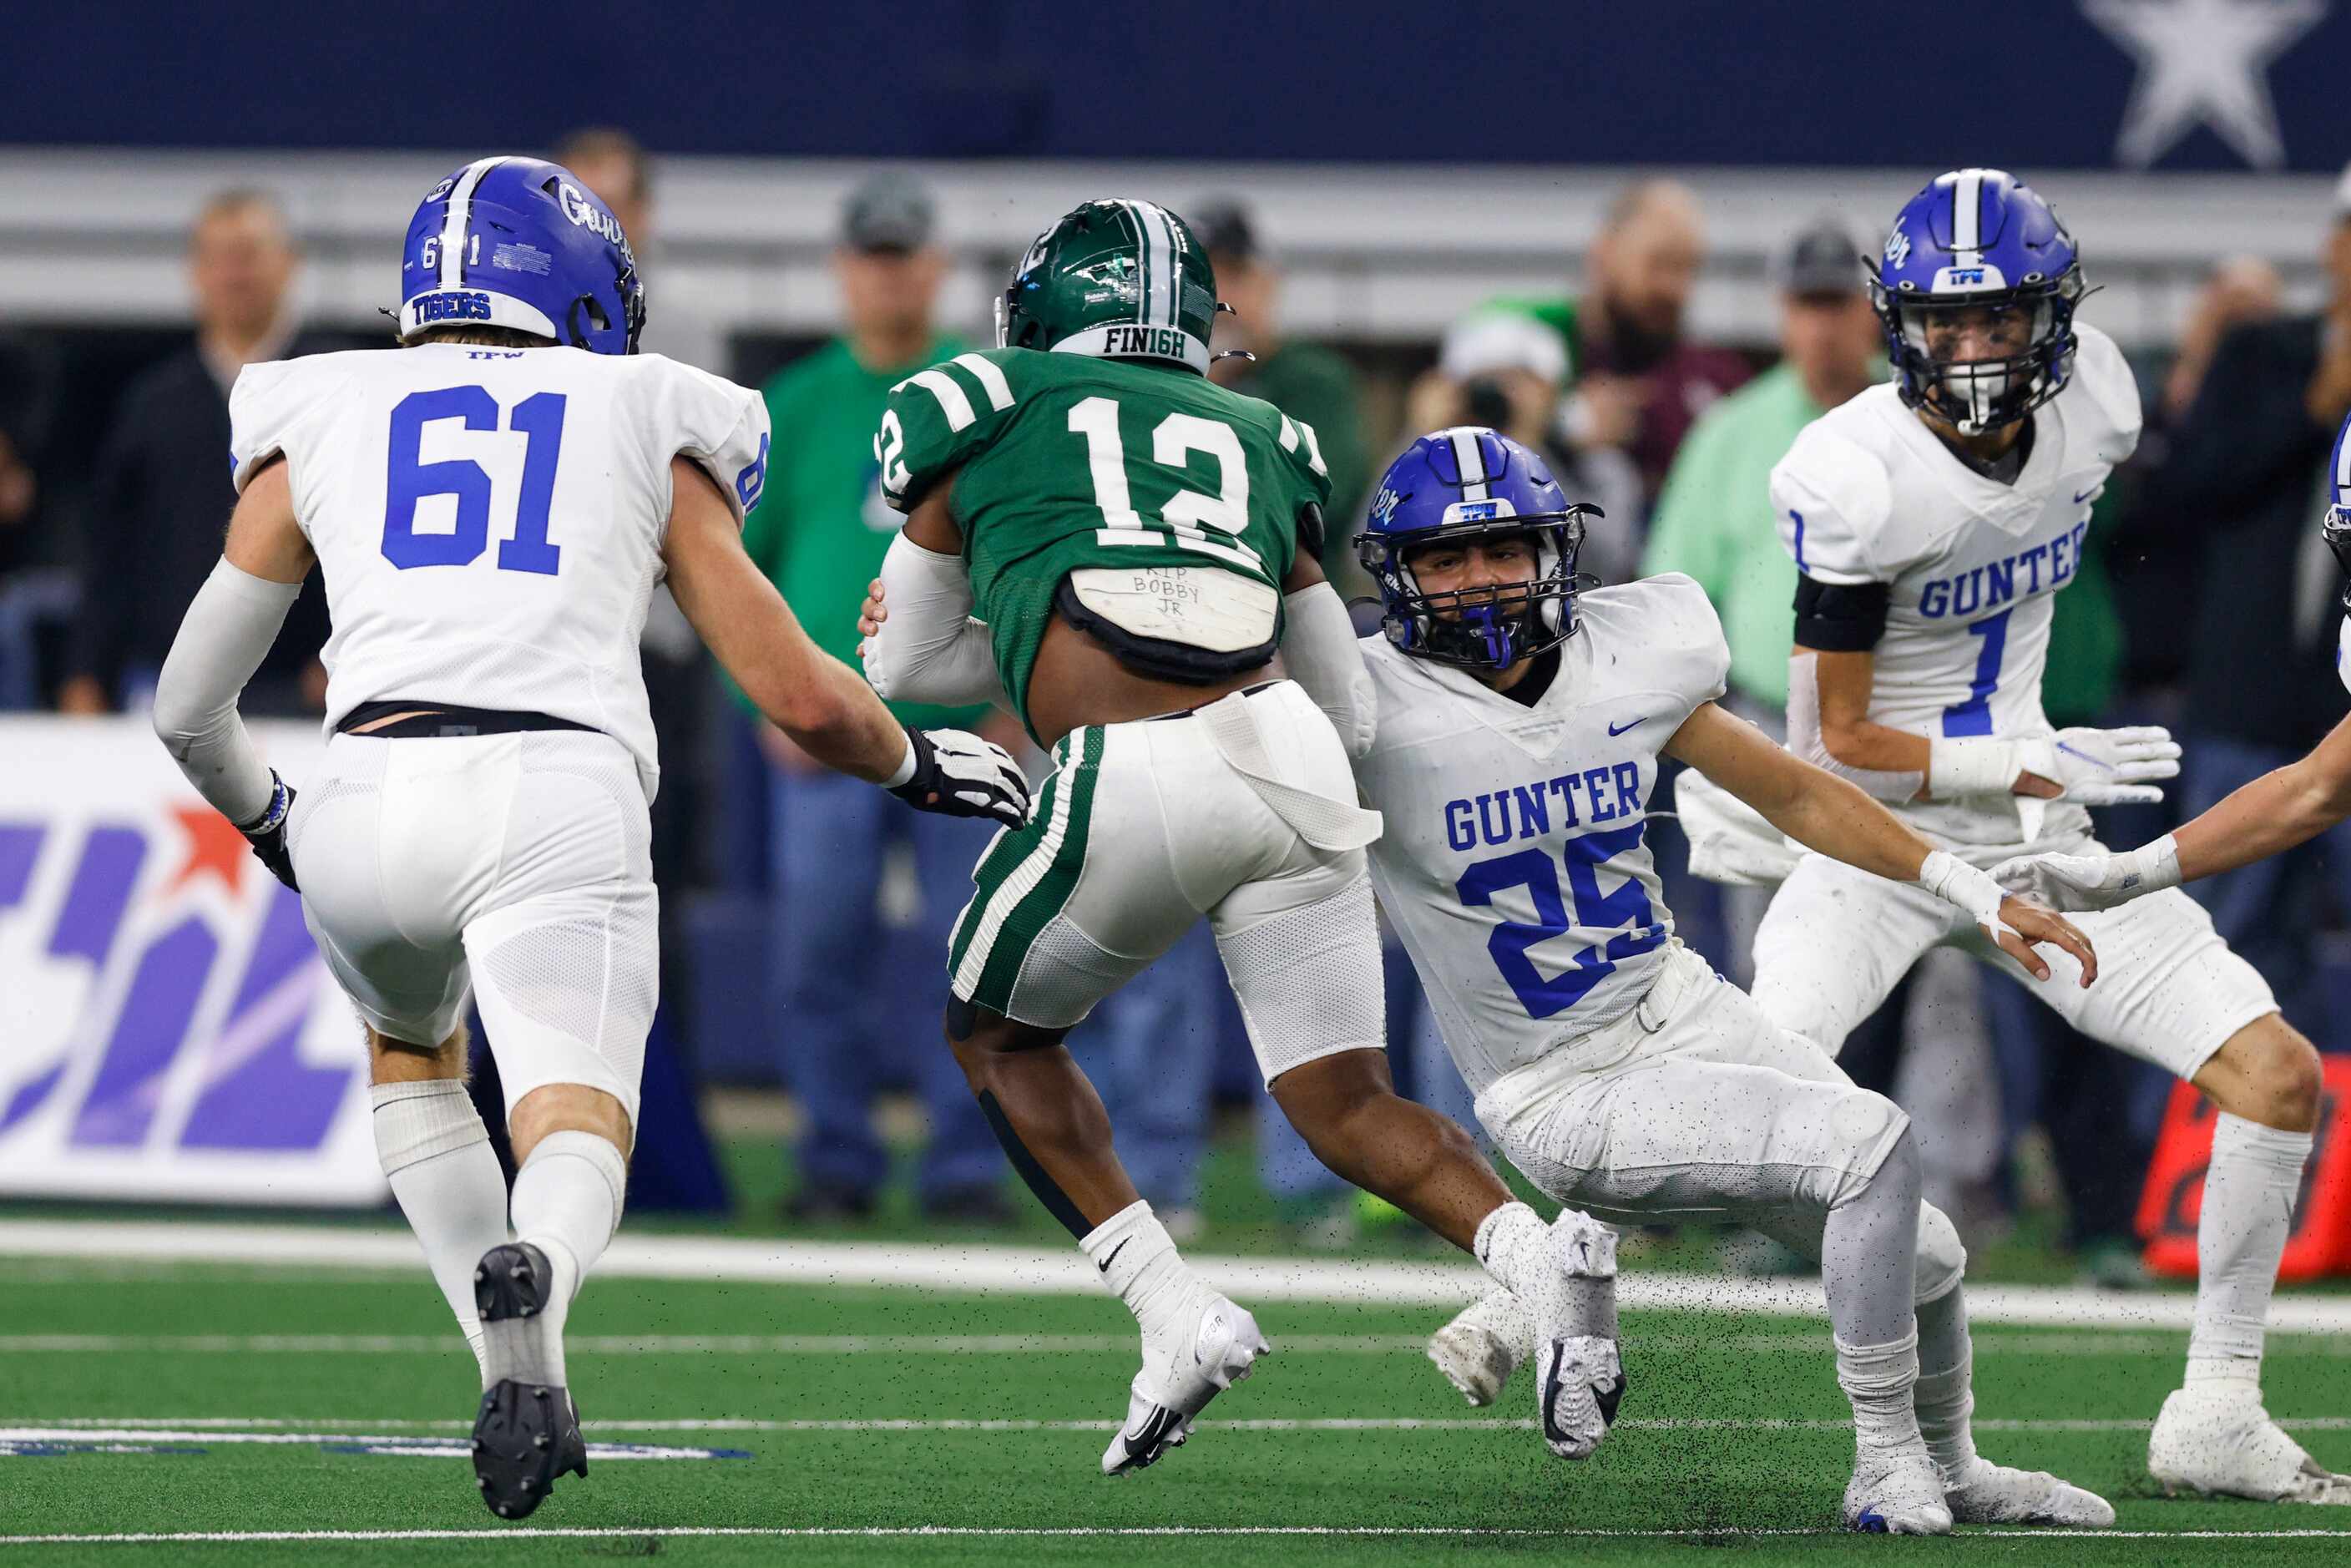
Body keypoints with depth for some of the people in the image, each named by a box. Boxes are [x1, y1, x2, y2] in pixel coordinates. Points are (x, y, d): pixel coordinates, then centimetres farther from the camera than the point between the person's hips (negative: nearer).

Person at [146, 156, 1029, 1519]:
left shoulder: (317, 424, 23)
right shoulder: (648, 432, 21)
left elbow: (190, 708, 26)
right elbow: (799, 695, 20)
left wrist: (267, 821, 47)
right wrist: (916, 765, 40)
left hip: (372, 798, 2)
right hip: (558, 795, -2)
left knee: (413, 1054, 31)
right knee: (574, 1136, -5)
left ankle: (523, 1373, 14)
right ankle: (532, 1279, -42)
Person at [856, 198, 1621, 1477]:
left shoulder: (984, 414, 18)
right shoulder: (1258, 441, 28)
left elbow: (901, 662, 26)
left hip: (1134, 778, -4)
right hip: (1290, 753, 4)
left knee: (996, 1034, 20)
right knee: (1349, 1106, 11)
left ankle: (1175, 1317, 7)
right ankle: (1540, 1259, -17)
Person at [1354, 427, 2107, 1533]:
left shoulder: (1625, 665, 0)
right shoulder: (1374, 710, -15)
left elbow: (1795, 795, 11)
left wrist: (1975, 896, 9)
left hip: (1683, 1013, 6)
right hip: (1568, 1099, -6)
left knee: (1924, 1263, 8)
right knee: (1870, 1144, -23)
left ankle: (1949, 1473, 38)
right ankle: (1888, 1467, -7)